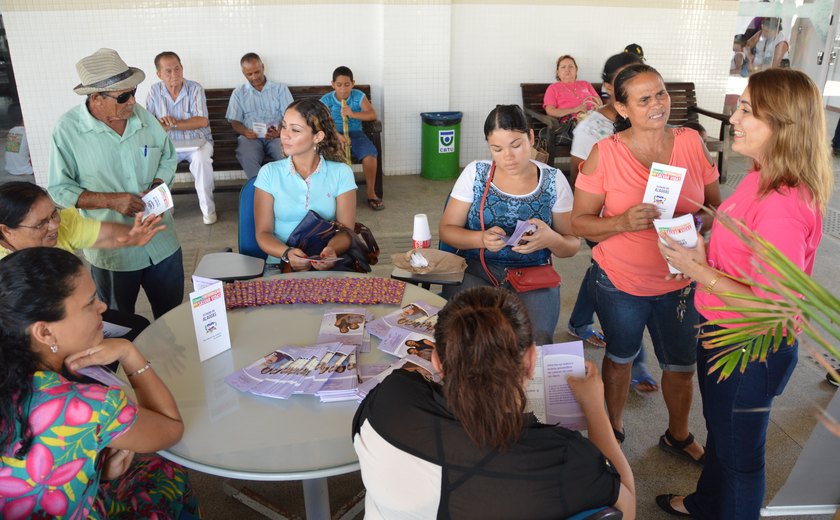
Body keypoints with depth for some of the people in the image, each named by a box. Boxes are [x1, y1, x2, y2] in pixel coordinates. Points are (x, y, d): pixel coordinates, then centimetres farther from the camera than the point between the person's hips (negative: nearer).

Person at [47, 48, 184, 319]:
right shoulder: (67, 130, -13)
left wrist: (157, 186, -9)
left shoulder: (144, 117, -3)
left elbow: (168, 158, 11)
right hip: (111, 251, -3)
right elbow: (59, 189, -9)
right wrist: (110, 200, -22)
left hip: (162, 242, 3)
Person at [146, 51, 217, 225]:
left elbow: (202, 121, -14)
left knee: (201, 159, -35)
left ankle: (208, 208, -18)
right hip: (168, 144, 3)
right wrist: (161, 124, -24)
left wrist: (173, 124, -18)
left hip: (197, 141, -2)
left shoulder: (195, 89, -3)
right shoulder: (154, 91, 4)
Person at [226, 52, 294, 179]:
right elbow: (235, 122, 13)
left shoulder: (280, 88, 15)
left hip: (277, 136, 0)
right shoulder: (239, 93, 19)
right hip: (251, 137, 1)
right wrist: (245, 132, -12)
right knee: (247, 157, -35)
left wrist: (279, 132, -16)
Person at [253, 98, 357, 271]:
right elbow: (263, 233, 2)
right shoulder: (269, 173, 6)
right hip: (280, 263, 0)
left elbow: (346, 230, 0)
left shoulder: (341, 173, 5)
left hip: (327, 265, 1)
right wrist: (287, 254, -19)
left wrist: (332, 250, -22)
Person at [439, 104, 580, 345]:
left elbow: (572, 245, 8)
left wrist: (551, 239, -17)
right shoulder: (475, 173, 3)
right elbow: (446, 229, 5)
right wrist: (481, 239, -16)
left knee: (535, 340, -28)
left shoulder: (553, 181, 3)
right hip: (475, 271, 0)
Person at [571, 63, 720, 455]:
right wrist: (624, 222, -30)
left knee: (681, 364, 18)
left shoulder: (691, 142, -6)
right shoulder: (605, 153, -14)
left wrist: (701, 221, -20)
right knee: (620, 356, 21)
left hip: (680, 280, 3)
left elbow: (717, 205, 3)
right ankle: (614, 427, 48)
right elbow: (580, 222, -13)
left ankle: (678, 436, 47)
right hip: (620, 281, -2)